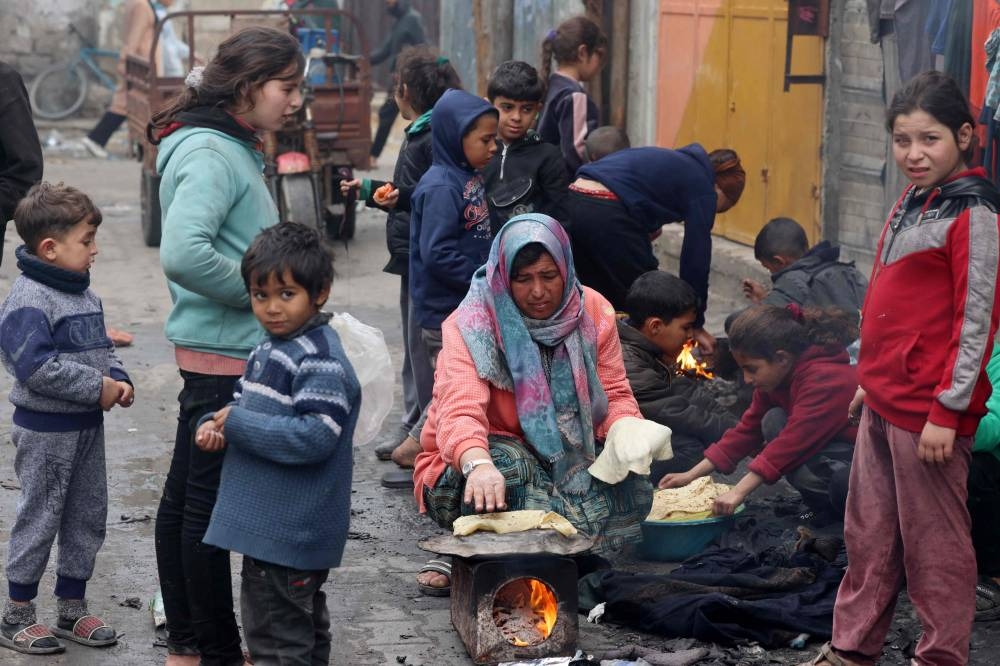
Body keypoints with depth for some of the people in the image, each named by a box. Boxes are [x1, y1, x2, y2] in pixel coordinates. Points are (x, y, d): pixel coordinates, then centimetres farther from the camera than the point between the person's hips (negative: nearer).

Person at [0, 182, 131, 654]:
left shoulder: (84, 294, 8)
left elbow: (101, 347, 19)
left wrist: (118, 379, -1)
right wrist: (97, 387, -23)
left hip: (87, 425, 8)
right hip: (45, 430, -8)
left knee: (88, 518, 14)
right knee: (39, 519, 1)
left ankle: (72, 608, 26)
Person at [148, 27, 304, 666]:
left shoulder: (230, 147, 12)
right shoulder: (211, 153, -18)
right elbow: (183, 254, -31)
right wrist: (260, 289, -19)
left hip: (215, 354, 10)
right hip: (226, 355, -10)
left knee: (186, 495, 15)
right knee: (208, 503, 0)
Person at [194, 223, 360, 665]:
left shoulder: (321, 362, -19)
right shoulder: (268, 350, 12)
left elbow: (315, 437, -27)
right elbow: (246, 404, 23)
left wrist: (238, 424, -21)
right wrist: (216, 425, 1)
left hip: (288, 534, -10)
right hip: (269, 525, 10)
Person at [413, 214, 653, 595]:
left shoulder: (592, 312, -2)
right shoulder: (472, 326, -17)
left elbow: (615, 394, 0)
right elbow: (459, 413, -32)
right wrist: (478, 465, -55)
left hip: (567, 460, 5)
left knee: (631, 490, -24)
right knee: (511, 468, -39)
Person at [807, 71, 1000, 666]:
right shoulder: (912, 204, 12)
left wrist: (947, 411, -18)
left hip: (929, 412, -9)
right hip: (884, 404, 9)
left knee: (933, 543, 3)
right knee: (869, 533, 16)